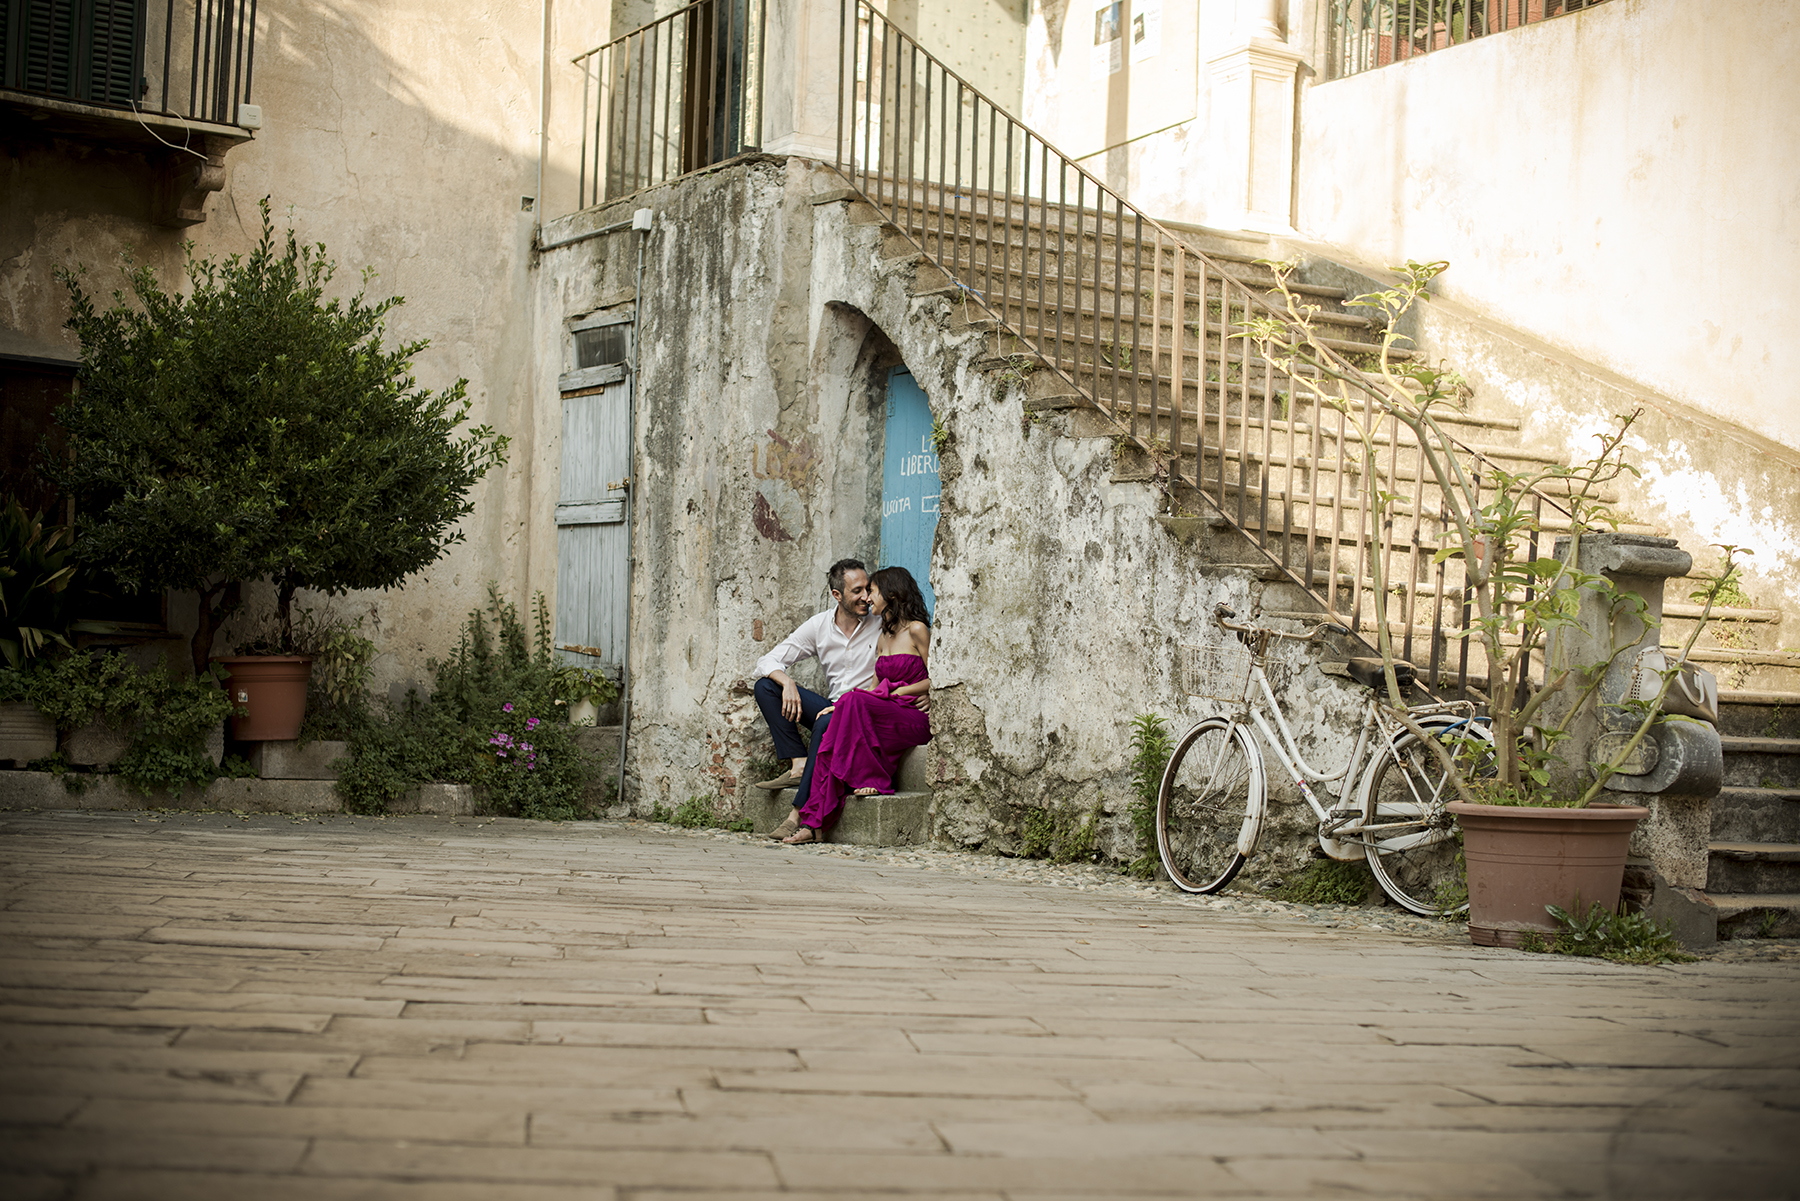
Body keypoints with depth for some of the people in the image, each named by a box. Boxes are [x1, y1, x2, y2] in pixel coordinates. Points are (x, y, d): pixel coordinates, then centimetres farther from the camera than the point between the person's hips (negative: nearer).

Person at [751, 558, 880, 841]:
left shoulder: (880, 628, -5)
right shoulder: (819, 626, 5)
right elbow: (767, 662, 3)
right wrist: (787, 683, -20)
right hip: (832, 709, 5)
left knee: (828, 722, -38)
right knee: (766, 686, -10)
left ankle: (801, 814, -36)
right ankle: (800, 765, -20)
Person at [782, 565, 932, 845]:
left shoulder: (917, 630, -3)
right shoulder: (884, 637, 20)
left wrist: (897, 691, -10)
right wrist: (839, 707, 4)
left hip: (916, 719, -7)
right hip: (884, 716, 7)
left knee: (855, 701, -32)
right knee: (829, 737, -21)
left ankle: (872, 779, -20)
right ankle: (814, 825, -27)